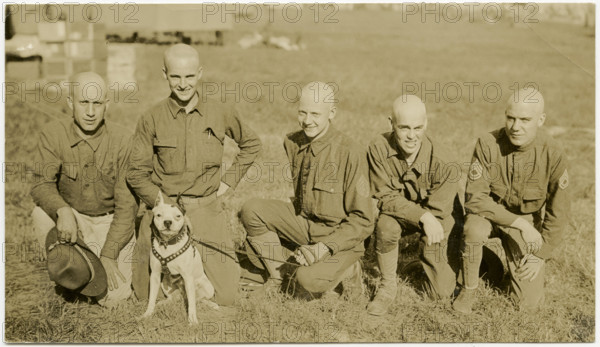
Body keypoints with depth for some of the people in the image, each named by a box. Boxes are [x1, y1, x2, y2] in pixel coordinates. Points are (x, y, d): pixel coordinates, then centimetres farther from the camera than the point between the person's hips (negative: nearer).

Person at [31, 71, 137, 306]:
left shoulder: (122, 141, -16)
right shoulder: (53, 135, -12)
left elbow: (126, 204, -16)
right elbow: (41, 185, -20)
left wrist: (108, 255, -23)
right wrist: (62, 211, -43)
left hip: (111, 221, -1)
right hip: (73, 218, 2)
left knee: (113, 297, -16)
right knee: (43, 214, -32)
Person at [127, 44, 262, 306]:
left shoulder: (221, 113, -1)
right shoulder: (151, 119, -5)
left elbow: (251, 144, 16)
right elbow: (137, 173, 0)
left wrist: (229, 180, 7)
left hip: (207, 209, 1)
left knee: (226, 297, -2)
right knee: (146, 294, 0)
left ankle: (200, 259, 29)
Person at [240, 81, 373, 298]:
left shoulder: (350, 154, -21)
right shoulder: (292, 143, -2)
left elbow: (362, 221, -17)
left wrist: (325, 247, -24)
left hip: (340, 236, -6)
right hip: (303, 221, 6)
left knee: (308, 279, -31)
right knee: (251, 211, -13)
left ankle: (346, 269, 2)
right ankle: (277, 276, 4)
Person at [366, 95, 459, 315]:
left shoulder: (442, 160, -27)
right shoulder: (379, 149, -24)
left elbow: (438, 212, -18)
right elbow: (385, 197, -22)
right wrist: (423, 216, -33)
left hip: (436, 222, 0)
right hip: (398, 214, 0)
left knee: (442, 292, -1)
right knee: (386, 224, -37)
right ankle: (388, 287, -12)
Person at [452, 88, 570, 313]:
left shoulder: (554, 157, -18)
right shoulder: (487, 145, -22)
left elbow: (557, 214, -7)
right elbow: (475, 198, -23)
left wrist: (540, 255, -7)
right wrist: (520, 224, -28)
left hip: (528, 219, 1)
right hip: (489, 213, -1)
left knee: (529, 303, -6)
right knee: (475, 229, -39)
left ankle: (517, 263, 27)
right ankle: (468, 290, -12)